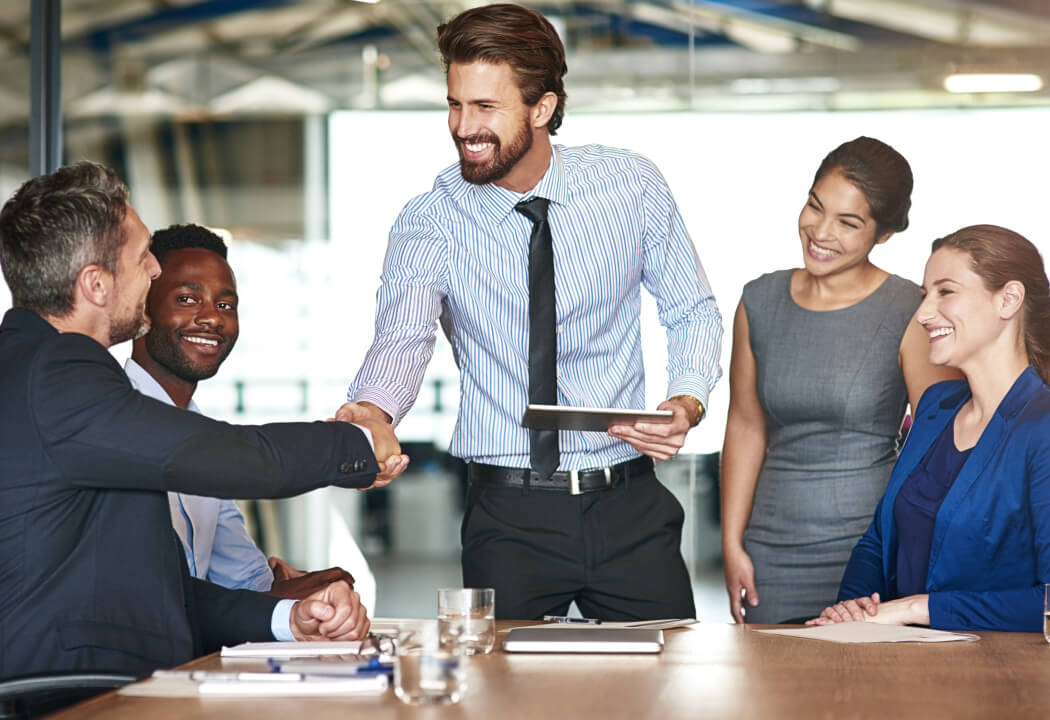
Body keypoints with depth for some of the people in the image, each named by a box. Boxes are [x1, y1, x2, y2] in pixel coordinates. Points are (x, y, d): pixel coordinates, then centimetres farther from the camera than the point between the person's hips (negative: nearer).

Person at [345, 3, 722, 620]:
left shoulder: (632, 185, -2)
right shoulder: (432, 222, -6)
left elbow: (693, 312, 7)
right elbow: (403, 336, -22)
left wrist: (686, 402, -13)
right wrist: (371, 415, -44)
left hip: (630, 506, 1)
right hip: (510, 517, -1)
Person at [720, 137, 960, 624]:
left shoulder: (911, 315, -7)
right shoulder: (760, 303, 6)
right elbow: (746, 425, 12)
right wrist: (732, 543, 8)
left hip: (872, 551, -3)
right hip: (775, 555, 3)